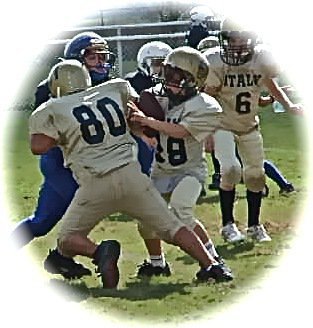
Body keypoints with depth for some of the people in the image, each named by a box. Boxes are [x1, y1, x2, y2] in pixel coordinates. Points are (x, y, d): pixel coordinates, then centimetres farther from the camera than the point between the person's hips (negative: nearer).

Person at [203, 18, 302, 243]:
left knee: (256, 174, 9)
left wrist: (289, 105, -4)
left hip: (249, 126, 4)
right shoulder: (215, 62, -22)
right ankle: (228, 225, -4)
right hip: (223, 125, -4)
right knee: (231, 169, -20)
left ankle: (254, 225, 27)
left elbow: (270, 84, 8)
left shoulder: (261, 57, -12)